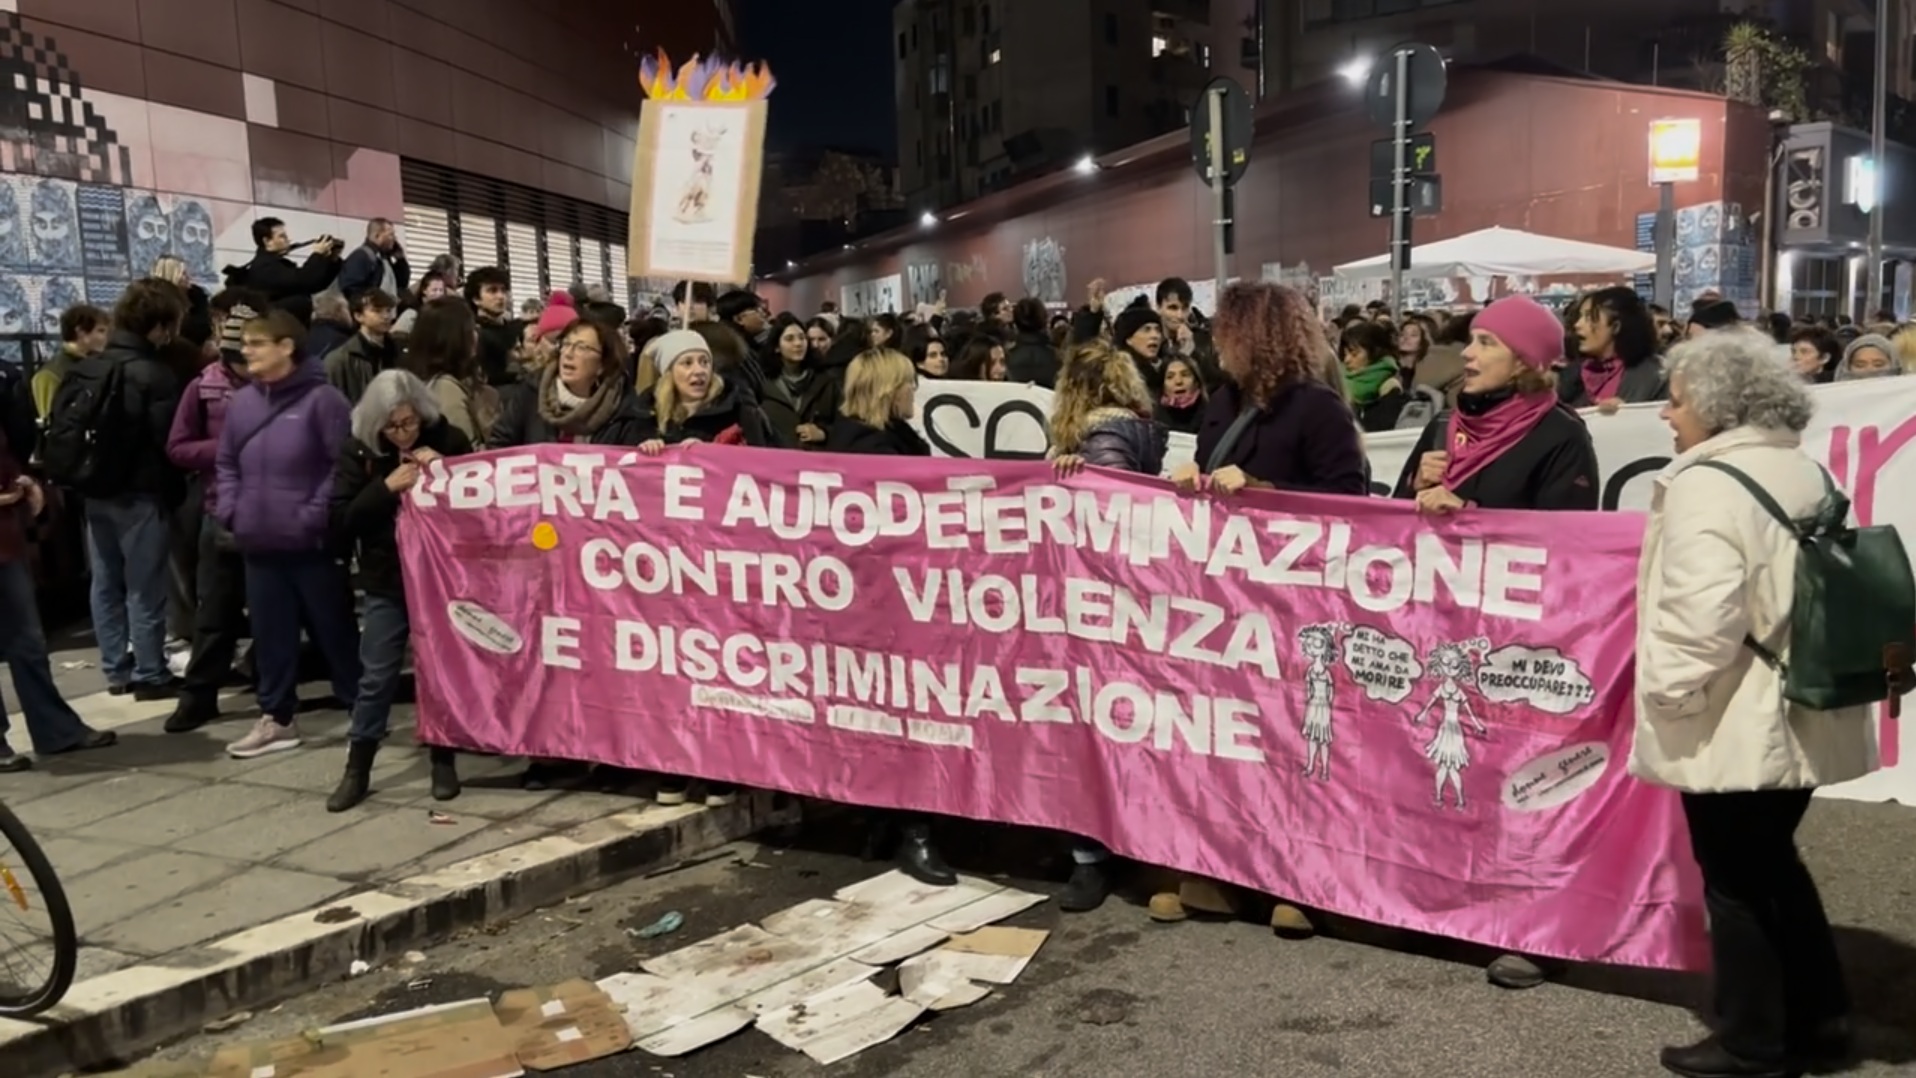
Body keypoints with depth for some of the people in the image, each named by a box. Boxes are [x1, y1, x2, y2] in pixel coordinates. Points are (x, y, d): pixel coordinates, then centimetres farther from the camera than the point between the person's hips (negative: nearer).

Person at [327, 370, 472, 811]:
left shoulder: (448, 440, -5)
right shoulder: (359, 451, -3)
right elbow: (340, 521, -8)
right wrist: (386, 487, -19)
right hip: (387, 581, 0)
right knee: (376, 677, 5)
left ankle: (443, 762, 22)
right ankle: (357, 771, 17)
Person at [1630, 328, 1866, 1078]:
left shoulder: (1707, 484, -18)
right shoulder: (1809, 473, 11)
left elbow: (1701, 613, -26)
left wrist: (1669, 688, -14)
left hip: (1735, 725, -9)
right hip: (1805, 713, 9)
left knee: (1733, 880, 5)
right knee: (1771, 862, 22)